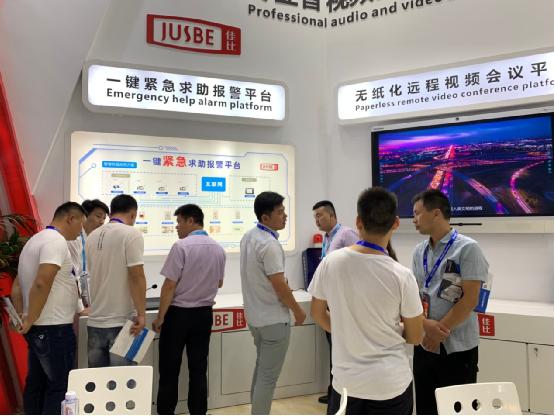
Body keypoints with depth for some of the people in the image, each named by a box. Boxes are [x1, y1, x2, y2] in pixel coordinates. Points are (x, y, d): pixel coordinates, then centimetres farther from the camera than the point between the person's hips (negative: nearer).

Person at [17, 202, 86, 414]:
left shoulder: (36, 240, 16)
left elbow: (19, 285, 21)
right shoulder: (56, 241, -16)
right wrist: (30, 321, -17)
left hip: (38, 329, 10)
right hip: (54, 329, -10)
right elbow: (42, 283, -27)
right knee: (59, 388, -2)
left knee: (36, 383, 15)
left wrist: (25, 319, 21)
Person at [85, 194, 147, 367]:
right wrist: (141, 314, -12)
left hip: (95, 321, 6)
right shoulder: (131, 234, -10)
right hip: (121, 321, -6)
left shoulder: (92, 236, 10)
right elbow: (137, 277, -16)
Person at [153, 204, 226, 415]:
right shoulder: (218, 249, 3)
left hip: (178, 313, -5)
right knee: (198, 369, 11)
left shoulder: (181, 246, -15)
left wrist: (160, 317, -8)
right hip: (204, 314, 5)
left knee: (169, 371, 6)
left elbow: (169, 285, -16)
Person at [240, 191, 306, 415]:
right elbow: (280, 287, -21)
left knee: (261, 370, 22)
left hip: (255, 316, 10)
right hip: (273, 319, -10)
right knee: (268, 377, 0)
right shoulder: (270, 244, -24)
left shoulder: (248, 237, 5)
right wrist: (298, 311, -9)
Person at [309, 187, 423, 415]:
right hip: (390, 383, -2)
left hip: (345, 380, 2)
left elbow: (318, 314, 5)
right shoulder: (401, 276, -16)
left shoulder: (331, 262, -10)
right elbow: (415, 337, -4)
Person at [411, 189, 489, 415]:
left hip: (457, 347, -5)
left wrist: (440, 332, -12)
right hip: (424, 345, 6)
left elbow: (469, 300, -15)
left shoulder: (467, 248, -11)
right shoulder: (419, 251, 6)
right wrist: (426, 325, -12)